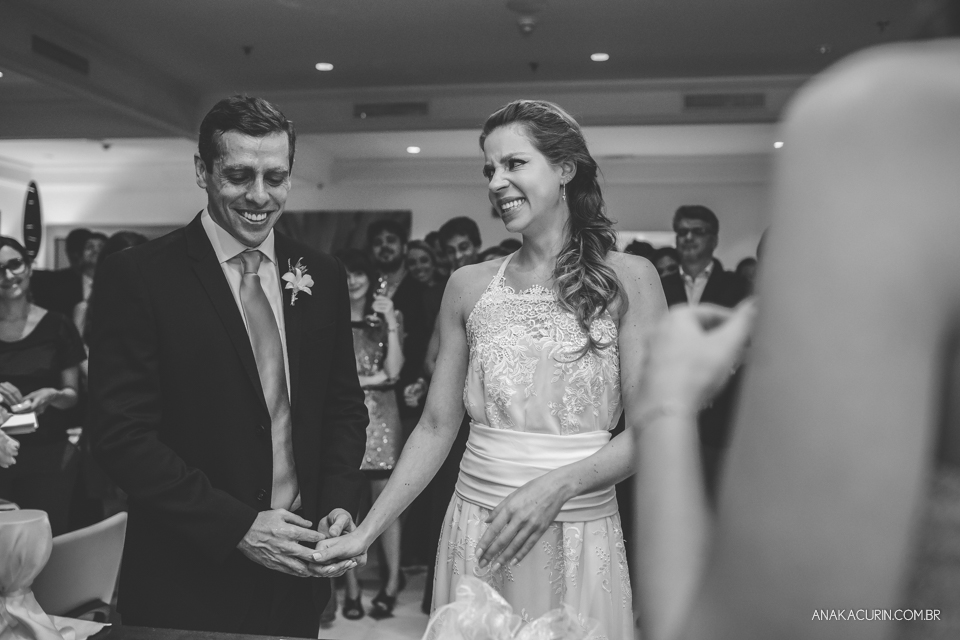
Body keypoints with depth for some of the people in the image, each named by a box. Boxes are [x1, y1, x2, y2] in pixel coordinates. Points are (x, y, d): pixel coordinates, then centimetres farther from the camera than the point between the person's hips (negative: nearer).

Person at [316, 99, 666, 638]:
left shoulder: (628, 279, -4)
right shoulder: (468, 286, 3)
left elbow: (653, 428, -7)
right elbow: (436, 428, 5)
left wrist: (558, 484, -20)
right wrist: (364, 534, -1)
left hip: (580, 539, -2)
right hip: (476, 536, 2)